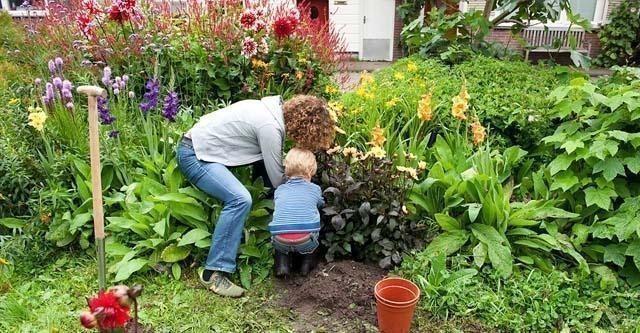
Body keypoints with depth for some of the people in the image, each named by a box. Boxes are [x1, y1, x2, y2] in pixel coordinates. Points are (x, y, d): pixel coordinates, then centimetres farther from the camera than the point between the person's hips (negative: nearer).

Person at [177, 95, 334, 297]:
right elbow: (278, 179, -14)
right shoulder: (270, 127, -24)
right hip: (194, 156, -10)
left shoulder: (275, 108, 3)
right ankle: (213, 273, -18)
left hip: (203, 144, 10)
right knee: (240, 199, -26)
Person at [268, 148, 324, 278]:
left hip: (281, 242, 1)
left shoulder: (280, 190, 16)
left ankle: (282, 264, 18)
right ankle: (307, 263, 26)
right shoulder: (315, 189, 13)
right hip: (305, 242, -1)